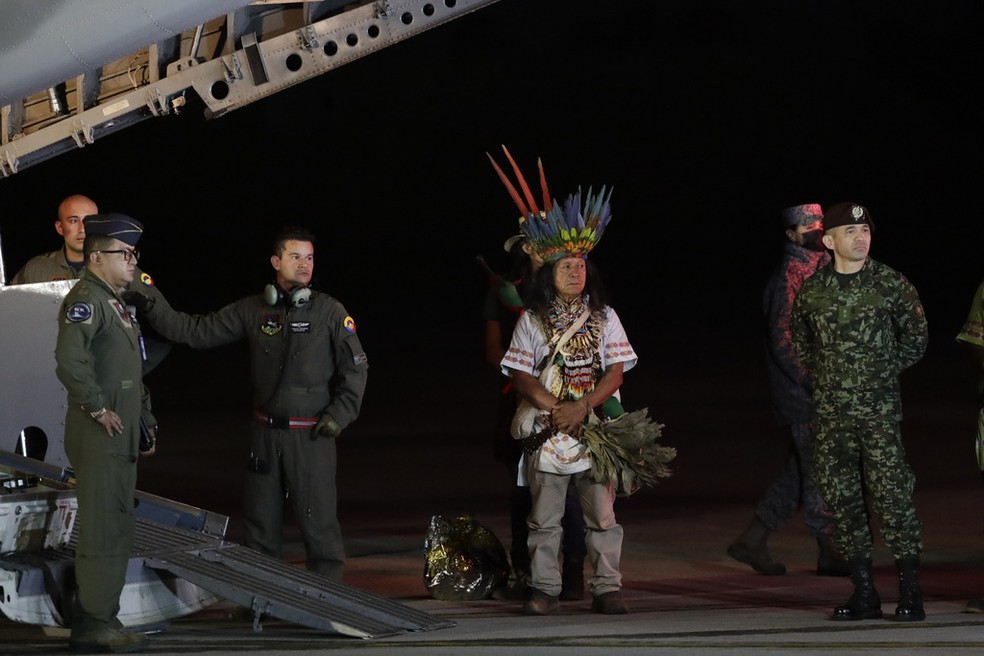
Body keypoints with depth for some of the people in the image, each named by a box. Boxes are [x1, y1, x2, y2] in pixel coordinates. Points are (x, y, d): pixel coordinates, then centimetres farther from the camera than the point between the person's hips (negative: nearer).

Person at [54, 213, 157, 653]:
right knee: (104, 530, -9)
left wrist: (144, 419, 23)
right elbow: (70, 359, -30)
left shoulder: (115, 303, 19)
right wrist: (97, 408, -23)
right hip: (99, 433, -10)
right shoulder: (86, 299, -14)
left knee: (115, 529, 14)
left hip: (120, 434, 10)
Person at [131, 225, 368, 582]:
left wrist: (338, 415, -7)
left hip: (311, 436, -4)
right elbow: (195, 331, 6)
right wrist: (151, 308, -4)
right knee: (260, 526, 11)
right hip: (265, 433, 4)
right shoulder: (252, 310, 4)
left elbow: (355, 368, 1)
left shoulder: (330, 312, -4)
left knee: (319, 525, -5)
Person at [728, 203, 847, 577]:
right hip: (803, 396, -9)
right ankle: (829, 553, 3)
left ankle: (751, 542, 17)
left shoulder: (824, 270, 15)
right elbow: (781, 341, -19)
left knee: (798, 472, 11)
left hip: (823, 393, 9)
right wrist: (814, 382, -22)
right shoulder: (788, 278, -13)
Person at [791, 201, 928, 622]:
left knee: (892, 494, -8)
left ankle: (910, 594, -4)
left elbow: (916, 339, 7)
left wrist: (885, 373, 5)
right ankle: (864, 594, 10)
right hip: (832, 412, 3)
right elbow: (801, 343, 21)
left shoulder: (891, 284, -2)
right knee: (841, 497, 3)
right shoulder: (811, 290, 5)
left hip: (879, 409, -3)